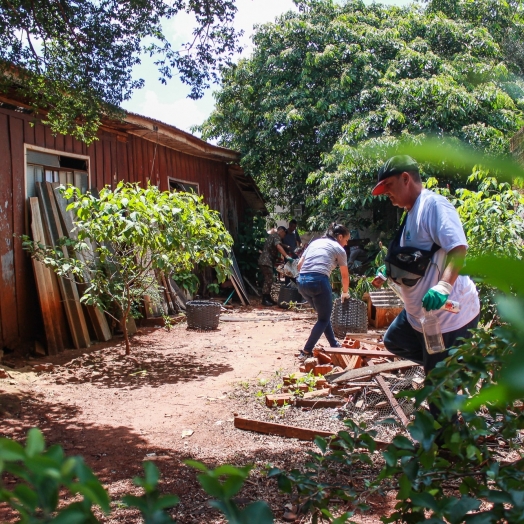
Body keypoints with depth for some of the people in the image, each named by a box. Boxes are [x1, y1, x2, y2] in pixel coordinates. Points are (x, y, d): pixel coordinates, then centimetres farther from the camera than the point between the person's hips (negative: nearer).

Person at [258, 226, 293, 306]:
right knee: (269, 280, -12)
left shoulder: (271, 235, 24)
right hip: (266, 261, -11)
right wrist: (287, 256, -34)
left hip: (265, 261, 11)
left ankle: (268, 298, 19)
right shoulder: (276, 236, -6)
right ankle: (264, 300, -13)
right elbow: (278, 246, -26)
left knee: (268, 280, 14)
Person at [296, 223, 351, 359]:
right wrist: (345, 293, 36)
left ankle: (334, 345, 32)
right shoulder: (339, 249, 12)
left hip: (301, 282, 6)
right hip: (319, 281, -6)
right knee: (324, 319, 7)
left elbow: (299, 265, 20)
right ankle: (306, 352, 0)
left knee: (323, 314, 23)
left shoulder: (315, 242, 26)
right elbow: (345, 276, 20)